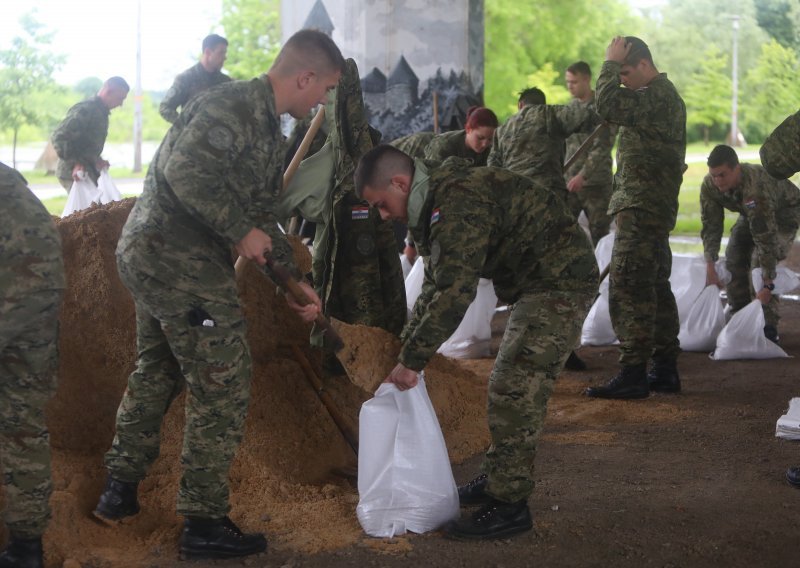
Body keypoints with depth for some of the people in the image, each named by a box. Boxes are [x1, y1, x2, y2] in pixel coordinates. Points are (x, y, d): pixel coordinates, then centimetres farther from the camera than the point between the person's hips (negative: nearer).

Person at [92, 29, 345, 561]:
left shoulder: (269, 131, 17)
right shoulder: (233, 105, -15)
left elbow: (261, 216, 24)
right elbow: (184, 169, -29)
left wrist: (294, 281, 22)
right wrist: (241, 229, -20)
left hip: (148, 255, 11)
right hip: (182, 262, -11)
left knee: (156, 372, 23)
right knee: (222, 389, -2)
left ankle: (121, 491, 36)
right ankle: (205, 523, 7)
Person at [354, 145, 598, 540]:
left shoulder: (458, 203, -25)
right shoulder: (437, 204, 10)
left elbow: (454, 293, -29)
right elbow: (434, 288, 18)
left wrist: (412, 359, -22)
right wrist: (406, 352, 11)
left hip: (560, 284, -11)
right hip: (539, 284, 11)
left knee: (515, 389, -12)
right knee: (509, 385, 17)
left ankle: (509, 506, -7)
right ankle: (498, 479, 28)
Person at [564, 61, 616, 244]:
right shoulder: (570, 107, 11)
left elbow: (602, 147, -17)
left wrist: (582, 175, -25)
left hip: (596, 183, -5)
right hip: (568, 182, 5)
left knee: (599, 236, 1)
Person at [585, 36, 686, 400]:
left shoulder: (658, 96, -15)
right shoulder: (661, 95, 20)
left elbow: (607, 105, -28)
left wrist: (611, 64, -15)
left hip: (642, 209, -11)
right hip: (651, 209, 11)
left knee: (628, 288, -12)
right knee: (655, 288, 14)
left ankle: (632, 375, -12)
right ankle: (665, 370, 20)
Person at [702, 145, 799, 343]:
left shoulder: (757, 187, -45)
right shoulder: (709, 186, -25)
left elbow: (766, 237, -44)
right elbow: (711, 226, -19)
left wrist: (768, 284, -44)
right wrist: (710, 267, -29)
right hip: (752, 213, 7)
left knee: (761, 260, -25)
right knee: (734, 259, -5)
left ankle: (768, 328, -20)